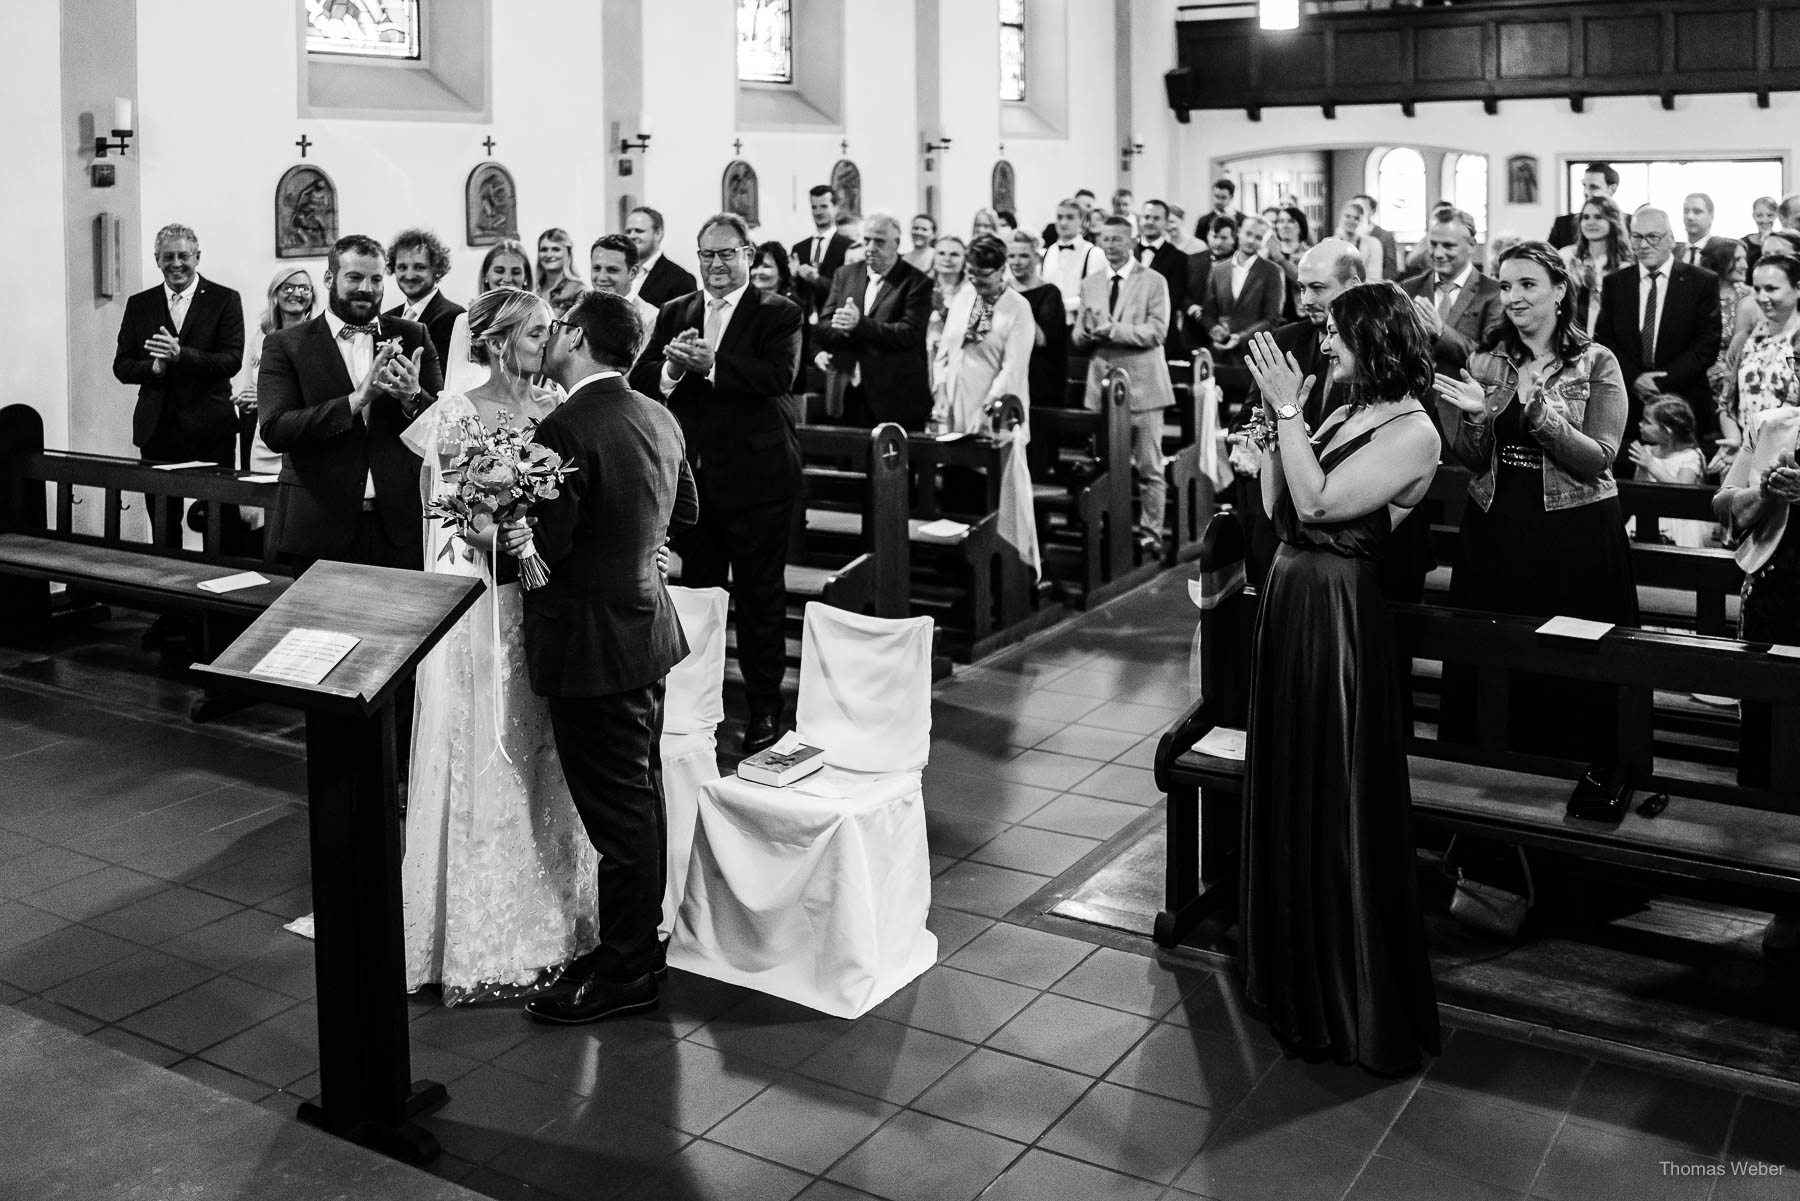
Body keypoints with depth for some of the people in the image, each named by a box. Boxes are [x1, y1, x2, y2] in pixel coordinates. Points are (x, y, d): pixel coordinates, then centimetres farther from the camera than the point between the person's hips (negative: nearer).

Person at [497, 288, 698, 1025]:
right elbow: (685, 514, 17)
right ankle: (639, 938, 33)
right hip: (647, 624, 9)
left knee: (616, 809, 0)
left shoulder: (567, 428, -21)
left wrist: (504, 541, -4)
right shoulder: (659, 418, 6)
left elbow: (546, 546, -23)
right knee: (640, 793, 18)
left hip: (593, 639, -9)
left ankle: (624, 972, 12)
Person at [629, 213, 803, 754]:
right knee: (697, 590, 14)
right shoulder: (674, 313, 11)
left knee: (760, 595, 5)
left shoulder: (779, 314, -3)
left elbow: (779, 374, -20)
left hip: (755, 477, -4)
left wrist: (711, 365, -27)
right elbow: (639, 380, 2)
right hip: (692, 478, 4)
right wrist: (672, 366, -19)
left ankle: (764, 709, 16)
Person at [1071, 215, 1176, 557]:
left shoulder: (1154, 282, 0)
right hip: (1102, 384, 4)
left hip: (1142, 384, -4)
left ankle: (1150, 532, 7)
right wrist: (1089, 331, -11)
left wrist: (1113, 330, -18)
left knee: (1149, 466, -1)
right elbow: (1078, 339, 12)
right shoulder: (1089, 284, 14)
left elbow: (1156, 332, -11)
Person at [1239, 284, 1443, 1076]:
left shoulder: (1412, 431, -14)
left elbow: (1318, 503, -22)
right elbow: (1275, 506, 8)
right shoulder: (1345, 415, 10)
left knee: (1338, 808, 1)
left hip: (1339, 616, -9)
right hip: (1289, 602, 9)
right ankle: (1298, 975, 36)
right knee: (1288, 795, 18)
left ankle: (1361, 1010, 17)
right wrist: (1280, 415, 2)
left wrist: (1287, 410, -18)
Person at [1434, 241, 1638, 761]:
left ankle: (1582, 765, 20)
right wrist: (1474, 414, -16)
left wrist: (1538, 411, -24)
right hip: (1495, 532, 3)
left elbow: (1598, 461, -13)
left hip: (1576, 536, -3)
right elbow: (1474, 462, 4)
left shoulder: (1596, 363, -4)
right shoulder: (1485, 364, 6)